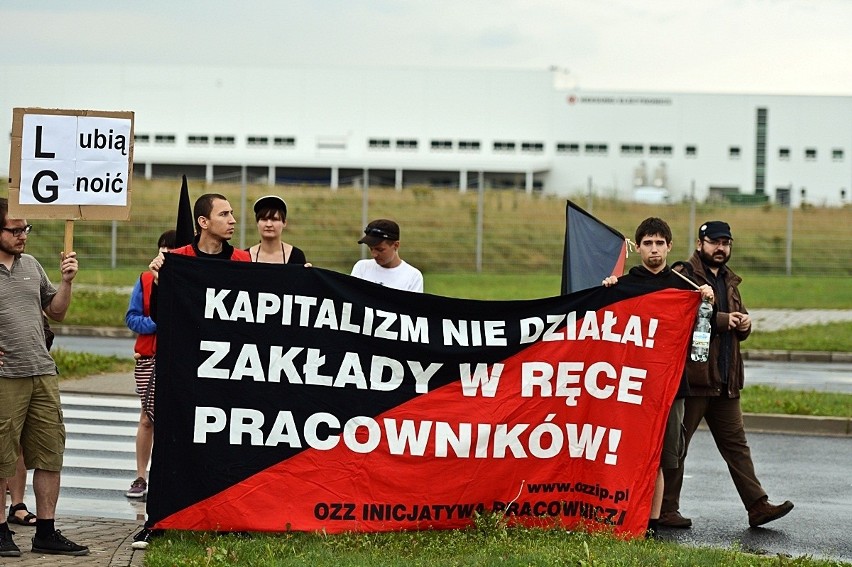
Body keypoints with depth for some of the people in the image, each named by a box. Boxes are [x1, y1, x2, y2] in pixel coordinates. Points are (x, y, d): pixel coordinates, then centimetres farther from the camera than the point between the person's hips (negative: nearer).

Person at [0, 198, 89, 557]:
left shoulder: (31, 265, 14)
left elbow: (56, 312, 23)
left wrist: (66, 281, 7)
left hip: (43, 374, 6)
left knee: (50, 454, 7)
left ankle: (46, 532, 13)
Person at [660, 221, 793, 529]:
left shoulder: (729, 280, 21)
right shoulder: (683, 276, -6)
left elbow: (738, 322, 29)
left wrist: (744, 323, 5)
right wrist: (721, 319, -20)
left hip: (725, 380, 8)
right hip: (692, 374, -8)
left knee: (736, 443, 8)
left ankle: (757, 506, 7)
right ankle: (666, 509, 5)